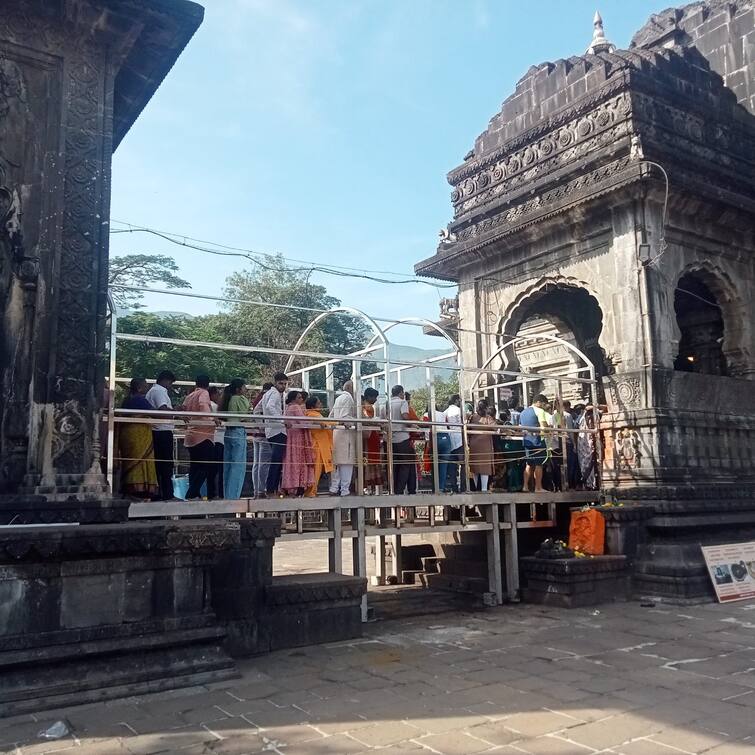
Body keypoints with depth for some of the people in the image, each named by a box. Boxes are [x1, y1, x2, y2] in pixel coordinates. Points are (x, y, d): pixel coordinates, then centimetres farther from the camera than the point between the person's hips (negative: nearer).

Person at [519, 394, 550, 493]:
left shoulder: (523, 412, 16)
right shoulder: (539, 411, -9)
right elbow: (544, 427, -17)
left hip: (527, 442, 7)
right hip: (537, 441, -7)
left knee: (529, 464, 14)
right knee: (538, 465, 0)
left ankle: (525, 486, 11)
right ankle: (538, 488, 4)